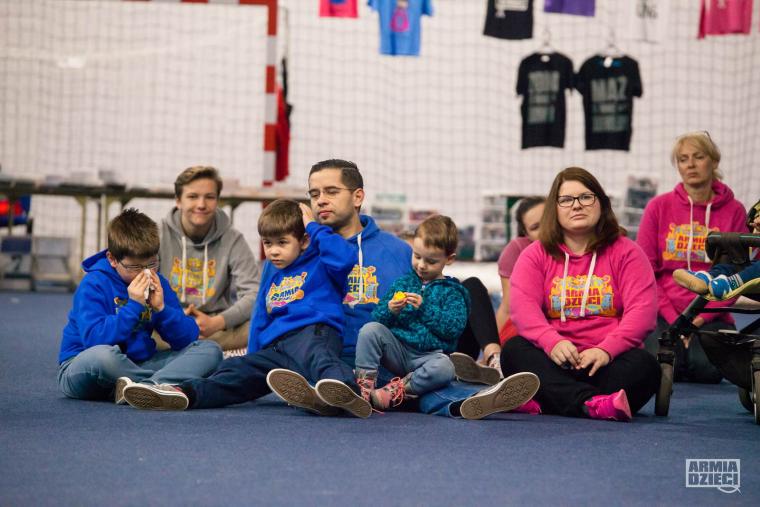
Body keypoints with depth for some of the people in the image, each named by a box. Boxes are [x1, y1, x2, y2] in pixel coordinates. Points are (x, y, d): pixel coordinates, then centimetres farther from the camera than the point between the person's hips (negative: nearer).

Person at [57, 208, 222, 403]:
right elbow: (95, 339, -26)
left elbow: (188, 338, 1)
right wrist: (133, 306, -23)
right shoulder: (93, 285, -11)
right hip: (81, 369, -5)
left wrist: (161, 308, -14)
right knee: (102, 354, -42)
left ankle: (147, 386, -33)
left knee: (210, 349, -9)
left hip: (137, 367, 6)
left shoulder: (156, 282, 5)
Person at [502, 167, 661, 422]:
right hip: (554, 362, 1)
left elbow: (641, 309, -4)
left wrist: (606, 349, -22)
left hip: (606, 361, 0)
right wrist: (552, 341, -26)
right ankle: (592, 402, -50)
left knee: (645, 365, -30)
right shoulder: (536, 255, 12)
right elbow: (523, 306, -5)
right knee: (513, 349, -29)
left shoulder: (626, 252, 10)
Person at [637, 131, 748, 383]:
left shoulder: (733, 211, 3)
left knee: (707, 370, -27)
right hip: (663, 313, 0)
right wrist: (671, 317, -10)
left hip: (711, 316, 0)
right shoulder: (659, 207, 2)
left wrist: (702, 317, -12)